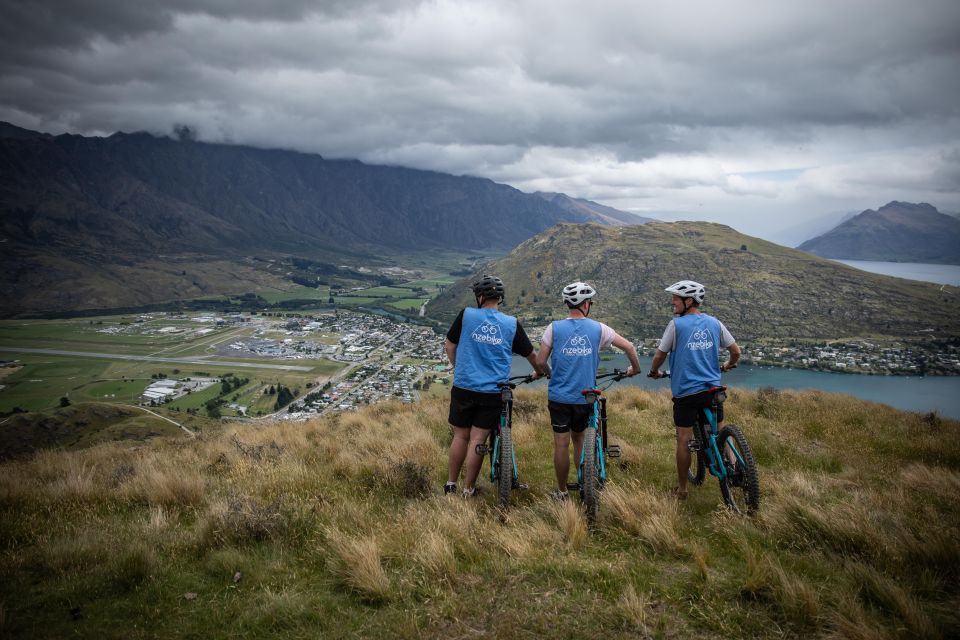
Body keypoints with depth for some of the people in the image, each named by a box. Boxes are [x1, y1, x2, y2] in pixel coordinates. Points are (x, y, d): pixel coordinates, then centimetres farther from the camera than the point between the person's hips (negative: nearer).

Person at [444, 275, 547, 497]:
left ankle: (451, 484, 21)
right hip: (493, 392, 0)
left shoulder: (467, 315, -4)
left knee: (460, 436, 12)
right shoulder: (512, 324, 0)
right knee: (477, 440, 6)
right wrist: (539, 372, 32)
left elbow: (449, 346, 7)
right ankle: (468, 489, 13)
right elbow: (531, 354, 11)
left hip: (464, 387, 0)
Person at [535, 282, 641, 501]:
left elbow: (540, 362, -6)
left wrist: (547, 372, 17)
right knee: (579, 437, 21)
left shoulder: (554, 327, -6)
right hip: (585, 396, 2)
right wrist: (635, 368, 23)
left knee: (561, 443, 5)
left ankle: (561, 491, 15)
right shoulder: (598, 329, -2)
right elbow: (629, 347, 5)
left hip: (559, 396, -1)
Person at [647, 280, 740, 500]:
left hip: (686, 391, -4)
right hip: (713, 389, 4)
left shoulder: (676, 324, -10)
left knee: (683, 440, 4)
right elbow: (736, 351, 7)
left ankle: (681, 489, 11)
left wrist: (654, 371, 16)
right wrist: (728, 365, 28)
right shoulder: (714, 323, 3)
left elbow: (660, 355, -4)